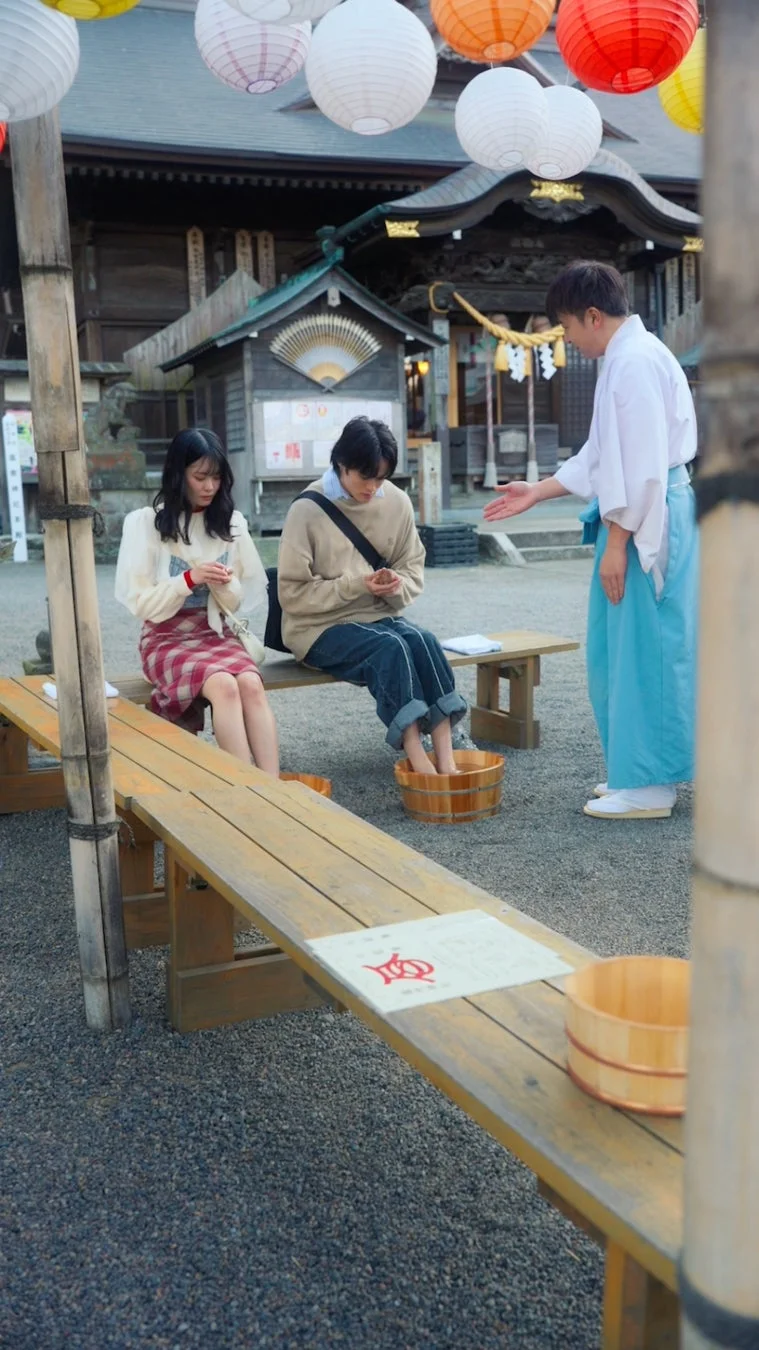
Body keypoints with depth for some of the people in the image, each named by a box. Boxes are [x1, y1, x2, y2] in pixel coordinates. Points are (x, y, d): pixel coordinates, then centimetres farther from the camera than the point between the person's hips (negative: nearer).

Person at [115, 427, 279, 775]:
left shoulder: (231, 523, 7)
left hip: (217, 634, 3)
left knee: (251, 684, -30)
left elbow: (238, 601, 10)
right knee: (223, 686, -33)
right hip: (167, 639, -3)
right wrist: (190, 579, -20)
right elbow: (140, 603, -7)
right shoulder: (145, 523, -4)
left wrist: (225, 586, -13)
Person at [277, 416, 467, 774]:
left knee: (422, 641, -27)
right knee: (391, 647, -31)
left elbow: (413, 570, 9)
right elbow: (293, 593, -11)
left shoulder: (396, 502, 0)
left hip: (378, 616, 4)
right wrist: (355, 585, -21)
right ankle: (419, 764, -35)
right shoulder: (307, 509, -11)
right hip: (321, 627, -4)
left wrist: (397, 585, -15)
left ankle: (446, 761, -32)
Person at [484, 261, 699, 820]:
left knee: (645, 652, -3)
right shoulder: (623, 358, 17)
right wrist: (535, 492, 22)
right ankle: (637, 770, 26)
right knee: (617, 652, 15)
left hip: (648, 523, -10)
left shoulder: (637, 361, -15)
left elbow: (644, 464, -20)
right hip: (635, 518, 10)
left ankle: (648, 785, 7)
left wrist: (616, 544, -17)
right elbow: (603, 455, 22)